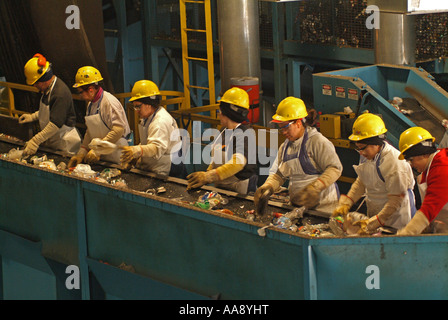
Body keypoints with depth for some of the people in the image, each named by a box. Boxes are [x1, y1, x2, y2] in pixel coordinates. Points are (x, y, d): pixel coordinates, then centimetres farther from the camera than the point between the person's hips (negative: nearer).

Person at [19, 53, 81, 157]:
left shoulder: (61, 93, -26)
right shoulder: (47, 89, 6)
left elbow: (55, 124, -30)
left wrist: (35, 141, -31)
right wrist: (33, 117, 13)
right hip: (50, 142, 9)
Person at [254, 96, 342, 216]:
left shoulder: (317, 141, -7)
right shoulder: (285, 147, 17)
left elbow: (335, 168, -14)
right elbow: (277, 174, 20)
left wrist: (314, 188, -26)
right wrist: (267, 187, -2)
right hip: (297, 206, 6)